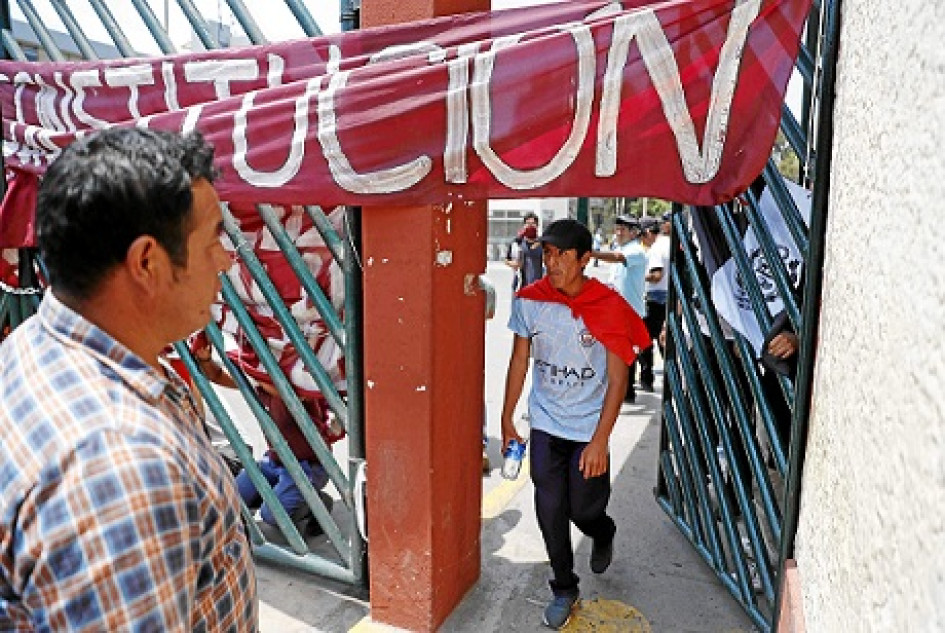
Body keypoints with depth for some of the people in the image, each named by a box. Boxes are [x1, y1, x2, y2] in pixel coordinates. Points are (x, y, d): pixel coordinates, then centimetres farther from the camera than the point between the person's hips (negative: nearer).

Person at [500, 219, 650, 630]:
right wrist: (506, 419, 6)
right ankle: (564, 589, 30)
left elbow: (617, 380, -12)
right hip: (545, 426, 2)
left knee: (584, 510, 8)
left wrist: (600, 440, -16)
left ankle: (604, 535, 46)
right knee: (550, 513, 6)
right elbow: (519, 361, 3)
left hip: (589, 430, -2)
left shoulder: (609, 307, -15)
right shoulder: (530, 300, -7)